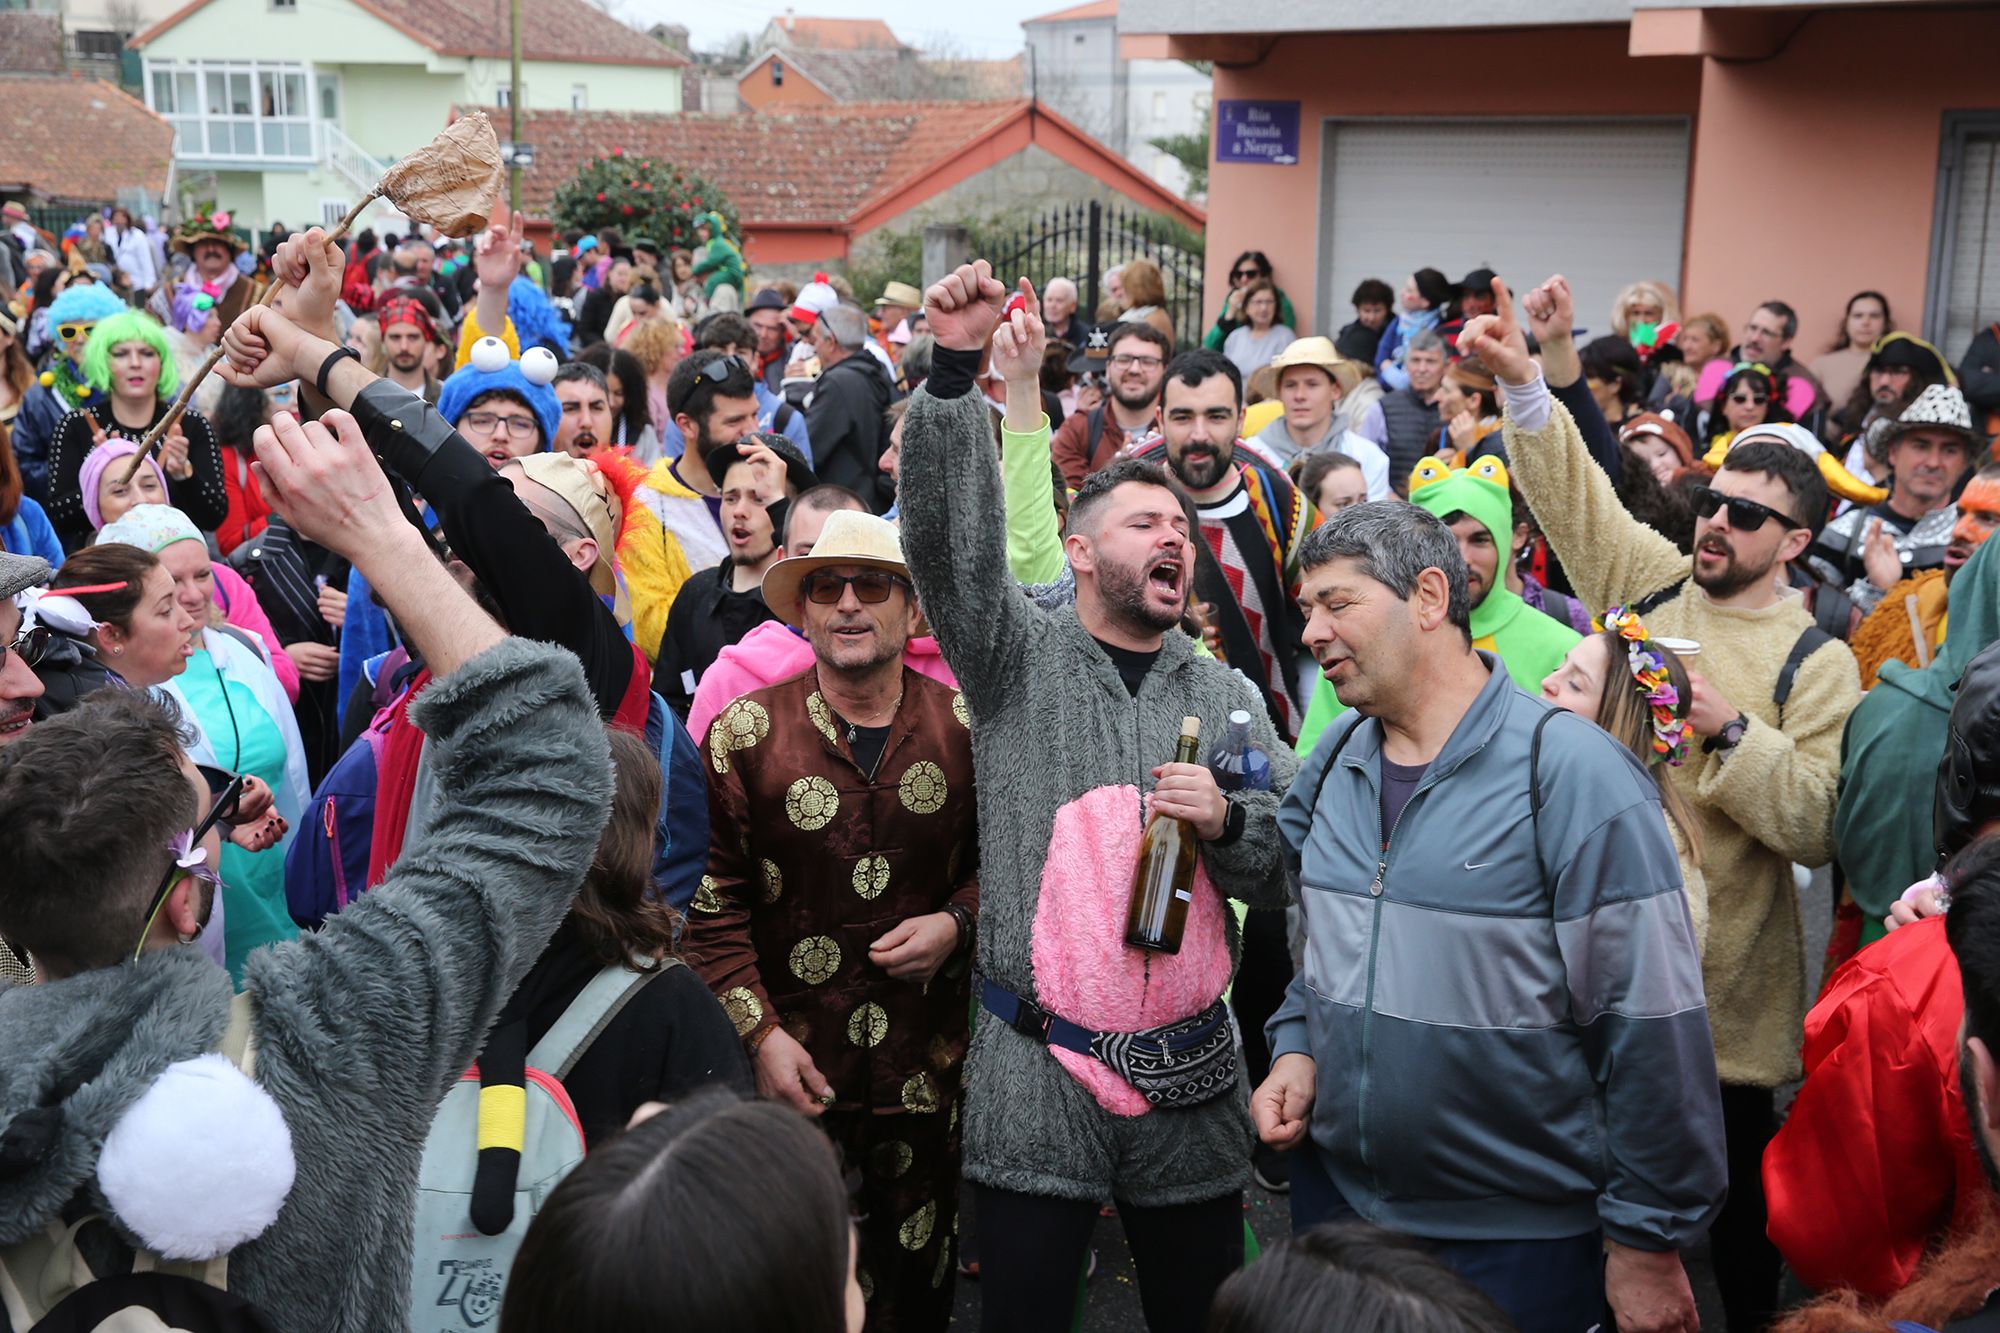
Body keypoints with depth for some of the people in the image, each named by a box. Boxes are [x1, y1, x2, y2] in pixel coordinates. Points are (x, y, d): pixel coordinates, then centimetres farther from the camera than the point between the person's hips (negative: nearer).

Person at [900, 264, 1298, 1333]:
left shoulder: (1221, 696, 10)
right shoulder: (1019, 658, 2)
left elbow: (1295, 871, 8)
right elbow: (945, 537, -14)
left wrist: (1227, 822, -13)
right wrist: (956, 371, -24)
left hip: (1189, 1085, 3)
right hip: (1033, 1082, -2)